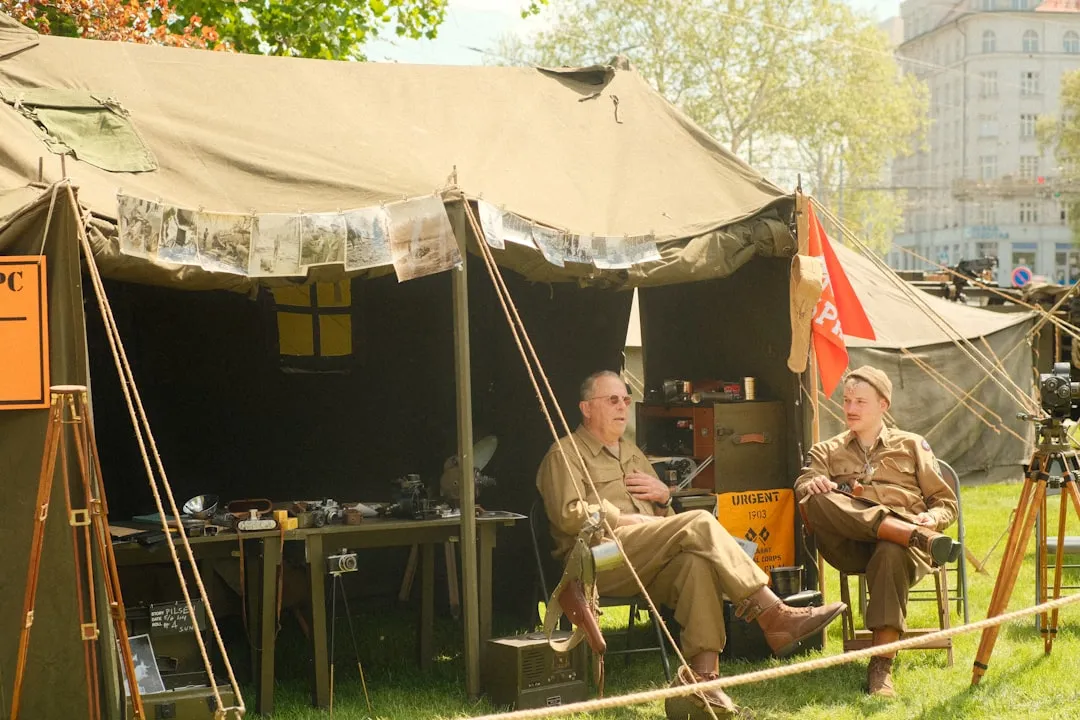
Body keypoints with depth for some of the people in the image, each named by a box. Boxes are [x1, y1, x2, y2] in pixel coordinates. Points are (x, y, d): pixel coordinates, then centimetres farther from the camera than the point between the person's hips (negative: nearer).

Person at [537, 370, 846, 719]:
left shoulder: (631, 453, 31)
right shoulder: (565, 453, 7)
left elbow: (666, 520, 33)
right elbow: (569, 515, -10)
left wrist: (663, 497, 11)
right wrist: (627, 519, -11)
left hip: (644, 565, 7)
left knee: (697, 562, -30)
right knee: (698, 524, -26)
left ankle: (701, 677, -37)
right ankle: (774, 617, -31)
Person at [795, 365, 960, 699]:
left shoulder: (911, 445, 22)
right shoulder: (828, 450, 25)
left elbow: (947, 503, 19)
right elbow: (802, 485, 4)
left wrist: (931, 518, -6)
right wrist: (813, 486, -22)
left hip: (901, 543, -1)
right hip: (850, 544, 1)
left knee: (891, 555, -39)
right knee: (815, 500, -30)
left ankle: (881, 667, -40)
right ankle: (918, 535, -39)